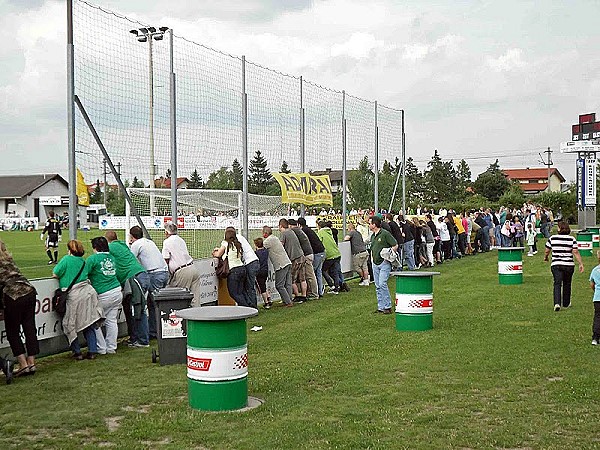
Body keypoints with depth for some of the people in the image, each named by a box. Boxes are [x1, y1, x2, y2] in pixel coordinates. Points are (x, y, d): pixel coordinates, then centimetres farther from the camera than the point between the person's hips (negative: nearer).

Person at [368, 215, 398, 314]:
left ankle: (388, 307, -9)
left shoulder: (385, 234, -9)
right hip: (375, 264, 8)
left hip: (384, 263, -8)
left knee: (382, 284, -16)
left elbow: (395, 246, -8)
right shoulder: (373, 236, 15)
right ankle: (380, 307, 12)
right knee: (377, 286, 7)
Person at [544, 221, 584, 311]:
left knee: (557, 284, -3)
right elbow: (576, 252, -8)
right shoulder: (572, 239, -3)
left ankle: (557, 303, -22)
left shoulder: (552, 238, -1)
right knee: (567, 284, 16)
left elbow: (547, 251, 6)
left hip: (556, 264, -1)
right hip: (569, 265, 1)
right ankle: (566, 303, 27)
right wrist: (581, 264, -4)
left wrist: (545, 257, 26)